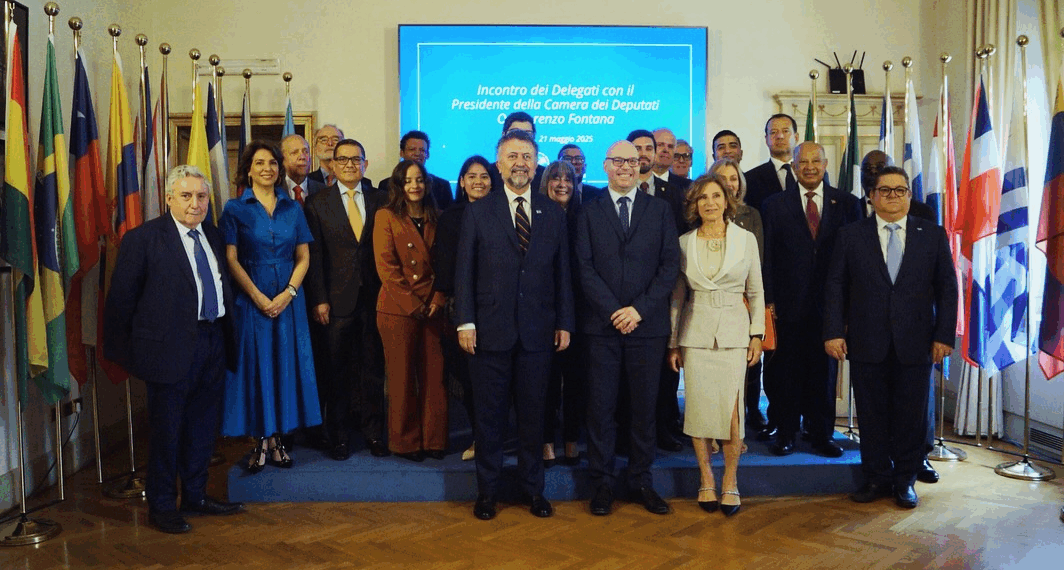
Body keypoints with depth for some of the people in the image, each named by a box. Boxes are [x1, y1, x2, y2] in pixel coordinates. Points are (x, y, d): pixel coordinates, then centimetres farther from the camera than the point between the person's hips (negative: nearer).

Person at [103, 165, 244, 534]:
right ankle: (161, 506, 20)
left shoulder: (214, 237, 11)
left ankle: (195, 496, 31)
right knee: (166, 430, 5)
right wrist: (123, 350, -6)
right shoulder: (144, 239, -7)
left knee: (203, 427, 15)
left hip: (214, 343, 6)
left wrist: (227, 336, 9)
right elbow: (121, 298, -6)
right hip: (171, 347, -6)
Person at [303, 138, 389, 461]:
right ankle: (338, 436, 18)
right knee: (336, 371, 6)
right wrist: (319, 300, -7)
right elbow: (314, 255, -1)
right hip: (337, 300, -1)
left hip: (374, 298, 1)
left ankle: (373, 433, 20)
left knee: (372, 368, 8)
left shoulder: (380, 201, 8)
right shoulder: (317, 204, 4)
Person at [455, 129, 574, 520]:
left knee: (533, 413, 10)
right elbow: (464, 271, 1)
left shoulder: (553, 214, 8)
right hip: (490, 330, -1)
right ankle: (487, 490, 21)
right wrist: (465, 322, -6)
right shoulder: (477, 212, 3)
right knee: (490, 415, 7)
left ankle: (533, 488, 24)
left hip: (538, 332, 2)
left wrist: (564, 323, 4)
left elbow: (562, 272, 8)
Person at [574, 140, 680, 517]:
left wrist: (640, 309, -10)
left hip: (648, 325, 1)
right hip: (602, 326, 0)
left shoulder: (659, 210, 8)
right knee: (600, 407, 3)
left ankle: (641, 480, 19)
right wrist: (613, 311, -11)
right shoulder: (589, 212, 7)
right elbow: (585, 268, 0)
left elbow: (670, 265, 1)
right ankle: (602, 483, 14)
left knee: (644, 407, 7)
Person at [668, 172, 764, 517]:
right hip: (695, 334, 1)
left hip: (734, 333, -1)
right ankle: (706, 481, 15)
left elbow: (756, 292, 9)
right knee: (699, 408, 0)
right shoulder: (684, 243, 5)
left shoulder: (746, 239, 4)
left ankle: (730, 482, 8)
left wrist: (757, 335, 2)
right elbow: (677, 296, 9)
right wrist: (672, 342, 7)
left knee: (731, 410, -7)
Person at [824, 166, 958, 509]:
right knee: (871, 415, 7)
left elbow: (947, 288, 6)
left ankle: (905, 481, 22)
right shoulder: (851, 236, 5)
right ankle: (877, 478, 21)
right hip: (867, 345, 0)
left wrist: (944, 335, -2)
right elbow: (835, 286, 3)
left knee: (911, 416, 7)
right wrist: (833, 332, -5)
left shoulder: (933, 236, 6)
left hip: (915, 345, 0)